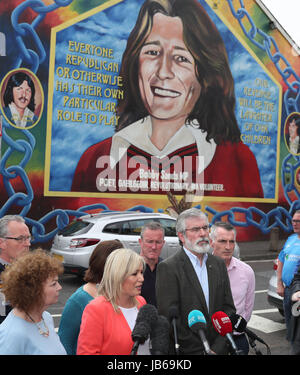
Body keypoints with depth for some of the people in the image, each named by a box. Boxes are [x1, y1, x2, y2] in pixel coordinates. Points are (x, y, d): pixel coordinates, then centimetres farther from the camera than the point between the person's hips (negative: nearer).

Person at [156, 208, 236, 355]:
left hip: (219, 349, 5)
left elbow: (229, 308, 4)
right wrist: (201, 349, -14)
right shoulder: (168, 268, -13)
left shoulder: (218, 264, 5)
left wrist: (218, 347, -8)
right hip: (187, 350, -5)